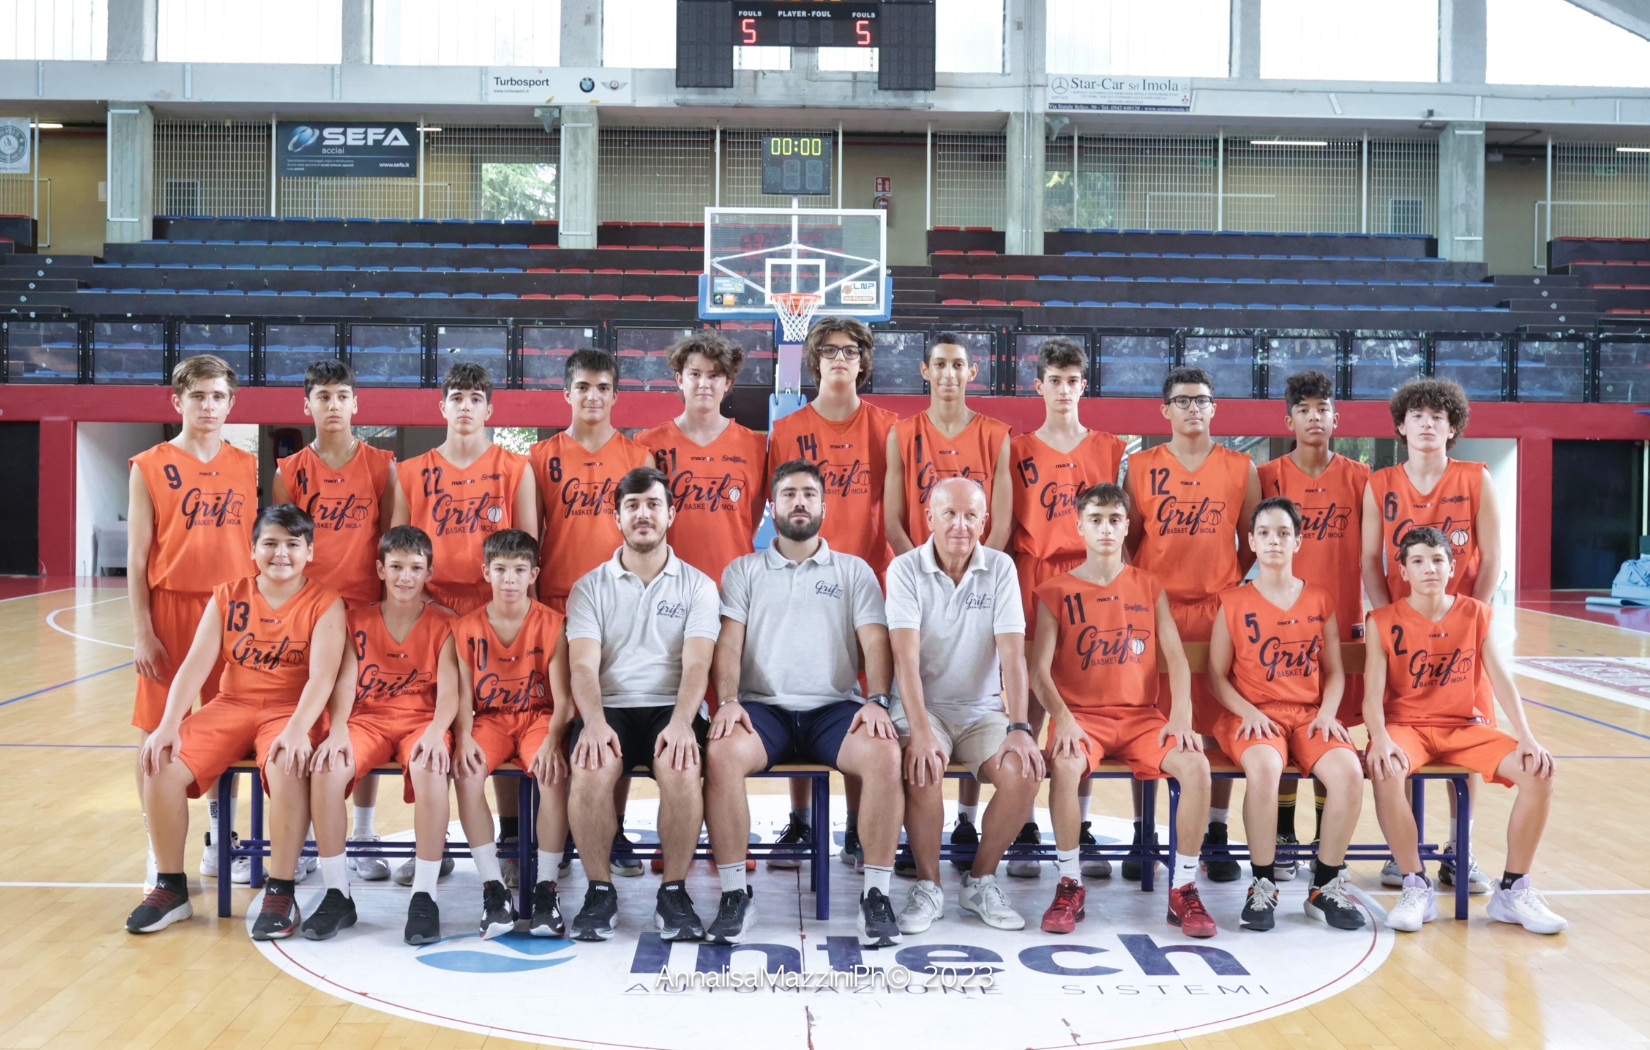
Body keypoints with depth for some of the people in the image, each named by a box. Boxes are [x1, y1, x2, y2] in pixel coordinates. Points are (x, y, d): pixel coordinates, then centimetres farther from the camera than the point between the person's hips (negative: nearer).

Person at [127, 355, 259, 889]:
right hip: (170, 607, -2)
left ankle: (218, 844, 21)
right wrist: (141, 630, -7)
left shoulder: (248, 468, 7)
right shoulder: (150, 467, 0)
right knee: (157, 729, 2)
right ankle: (158, 850, 13)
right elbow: (137, 556, -1)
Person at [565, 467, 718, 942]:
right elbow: (583, 665, -2)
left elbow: (696, 664, -4)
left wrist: (681, 722, -23)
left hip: (671, 707, 0)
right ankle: (599, 892, -13)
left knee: (681, 769, -34)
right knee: (591, 769, -32)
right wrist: (594, 721, -22)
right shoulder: (590, 587, 12)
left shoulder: (697, 586, 11)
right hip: (609, 707, 1)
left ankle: (675, 892, -15)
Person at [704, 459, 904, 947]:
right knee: (722, 753, -33)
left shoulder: (854, 571, 17)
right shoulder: (743, 571, 17)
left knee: (885, 755, -32)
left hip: (834, 706, 0)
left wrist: (876, 700, -13)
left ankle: (876, 893, -22)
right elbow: (729, 642, 5)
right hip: (764, 705, 0)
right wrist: (727, 700, -14)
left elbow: (875, 641, 5)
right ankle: (735, 893, -21)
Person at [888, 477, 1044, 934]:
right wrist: (920, 733, -31)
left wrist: (1019, 728, -22)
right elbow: (906, 657, -18)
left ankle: (981, 881, -1)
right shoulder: (905, 570, -7)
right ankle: (928, 887, -10)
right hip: (922, 707, -2)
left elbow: (1012, 654, -9)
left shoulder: (1000, 568, -1)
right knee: (923, 770, -33)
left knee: (1024, 771, -24)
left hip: (982, 709, 2)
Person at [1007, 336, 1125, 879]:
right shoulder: (1018, 450, 9)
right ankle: (1023, 830, 5)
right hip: (1032, 580, -1)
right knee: (1028, 706, -2)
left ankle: (1080, 829, 11)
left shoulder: (1110, 449, 12)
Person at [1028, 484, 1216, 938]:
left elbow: (1176, 658, 5)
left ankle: (1184, 888, -12)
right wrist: (1062, 717, -21)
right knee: (1065, 766, -35)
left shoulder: (1150, 587, 12)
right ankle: (1069, 885, -17)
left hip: (1142, 715, 2)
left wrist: (1181, 714, -12)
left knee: (1196, 765, -26)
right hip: (1081, 716, -2)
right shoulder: (1057, 592, 5)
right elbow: (1040, 670, -4)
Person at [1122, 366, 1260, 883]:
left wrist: (1230, 581, 2)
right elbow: (1129, 536, 9)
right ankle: (1143, 835, 11)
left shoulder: (1241, 468, 7)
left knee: (1217, 721, 2)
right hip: (1153, 605, 0)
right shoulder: (1140, 466, 6)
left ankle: (1217, 835, 11)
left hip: (1218, 607, 0)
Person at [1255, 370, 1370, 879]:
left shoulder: (1358, 478, 4)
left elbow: (1368, 553, 6)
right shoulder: (1267, 476, 2)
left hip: (1340, 621, 1)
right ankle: (1282, 838, 13)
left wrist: (1367, 616, 1)